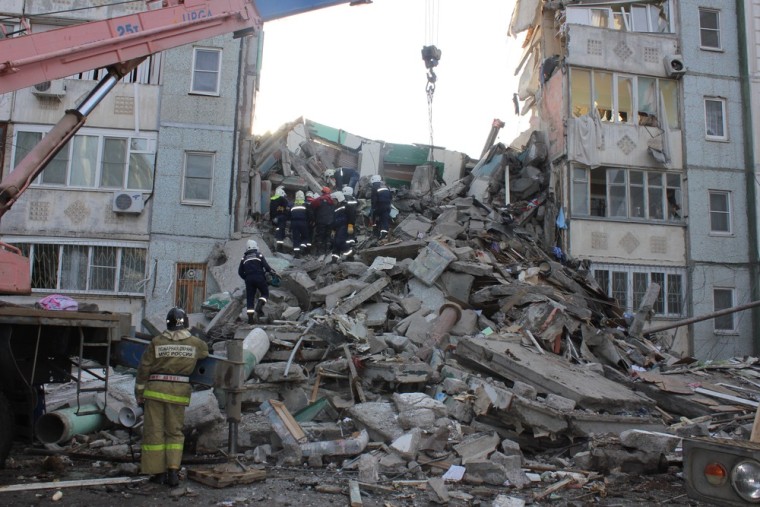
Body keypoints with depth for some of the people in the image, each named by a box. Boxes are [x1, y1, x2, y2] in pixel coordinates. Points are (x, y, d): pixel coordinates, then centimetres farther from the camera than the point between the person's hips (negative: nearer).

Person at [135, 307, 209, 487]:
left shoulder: (156, 342, -1)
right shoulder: (195, 343, 2)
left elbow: (143, 369, 3)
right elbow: (205, 351, 24)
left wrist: (139, 394, 12)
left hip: (155, 389, -1)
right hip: (179, 391, 1)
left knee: (154, 431, 9)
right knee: (175, 431, 13)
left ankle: (158, 472, 12)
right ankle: (173, 470, 2)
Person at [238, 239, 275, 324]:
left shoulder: (244, 258, 17)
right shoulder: (259, 255, 9)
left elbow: (240, 272, 12)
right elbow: (266, 266, -3)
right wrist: (272, 272, 13)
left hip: (249, 279, 3)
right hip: (259, 277, -3)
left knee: (250, 298, 4)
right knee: (265, 293, 14)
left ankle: (250, 317, -3)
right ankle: (259, 306, -13)